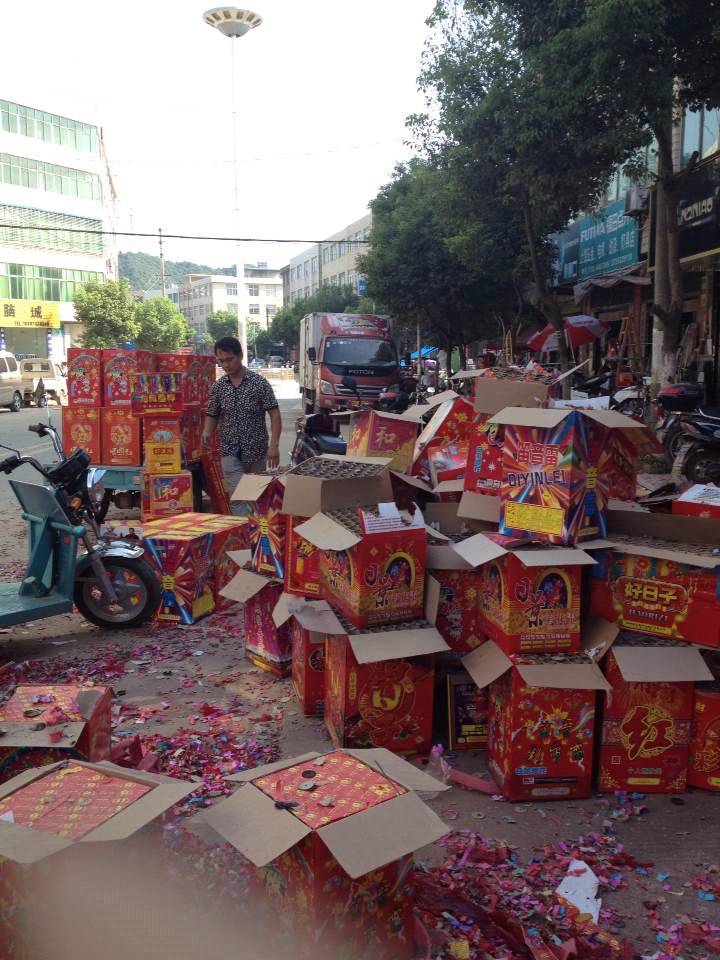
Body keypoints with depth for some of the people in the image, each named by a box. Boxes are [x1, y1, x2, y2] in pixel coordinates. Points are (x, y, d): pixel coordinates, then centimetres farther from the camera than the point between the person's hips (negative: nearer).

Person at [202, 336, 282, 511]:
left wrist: (274, 445, -15)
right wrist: (207, 432, -11)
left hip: (257, 450, -1)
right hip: (231, 452, 1)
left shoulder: (259, 382, -6)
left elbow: (274, 414, -6)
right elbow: (212, 415, 11)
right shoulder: (217, 387, 3)